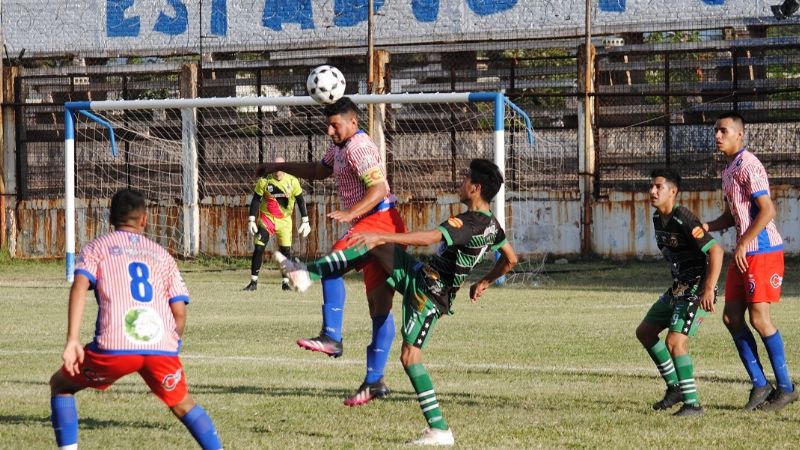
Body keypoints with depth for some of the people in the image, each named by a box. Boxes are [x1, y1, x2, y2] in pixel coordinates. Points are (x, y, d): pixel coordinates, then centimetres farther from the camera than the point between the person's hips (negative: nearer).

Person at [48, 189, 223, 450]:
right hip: (162, 346, 2)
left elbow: (80, 285, -2)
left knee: (61, 385, 21)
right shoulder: (162, 255, 25)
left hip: (114, 344, -2)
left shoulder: (97, 247, 18)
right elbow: (179, 313, 15)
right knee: (183, 405, 26)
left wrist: (72, 341, -10)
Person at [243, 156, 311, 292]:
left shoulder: (292, 182, -7)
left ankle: (285, 282, 9)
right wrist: (251, 220, -8)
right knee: (258, 249, -8)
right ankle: (253, 282, -1)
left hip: (284, 220, 1)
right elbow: (255, 200, -3)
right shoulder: (264, 181, -9)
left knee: (286, 251, -2)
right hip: (266, 218, -1)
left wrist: (305, 221, -1)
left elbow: (300, 201, 2)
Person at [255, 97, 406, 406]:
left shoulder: (358, 147, -12)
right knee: (379, 305, 7)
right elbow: (318, 171, 38)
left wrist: (349, 213, -32)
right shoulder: (339, 148, 20)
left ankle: (331, 336, -35)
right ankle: (375, 381, 8)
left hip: (379, 220, -10)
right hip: (372, 226, 10)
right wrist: (279, 167, 35)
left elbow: (378, 188, -21)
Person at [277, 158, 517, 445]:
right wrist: (485, 282, 28)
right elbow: (510, 259, 18)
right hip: (422, 278, 10)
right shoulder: (491, 224, 5)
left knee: (409, 355, -13)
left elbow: (428, 238, -35)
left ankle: (439, 430, -13)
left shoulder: (469, 222, -24)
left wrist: (382, 236, -36)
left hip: (428, 291, -10)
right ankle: (307, 273, 11)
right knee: (375, 246, 10)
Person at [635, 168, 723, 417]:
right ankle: (675, 387, 24)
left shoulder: (684, 220, -22)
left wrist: (708, 290, -32)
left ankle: (692, 404, -11)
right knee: (644, 331, 15)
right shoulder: (657, 218, 7)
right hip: (678, 287, 10)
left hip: (697, 289, -10)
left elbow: (715, 251, -27)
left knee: (675, 342, -20)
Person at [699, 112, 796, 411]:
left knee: (759, 318, -8)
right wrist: (706, 228, 6)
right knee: (731, 317, 6)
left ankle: (785, 388, 2)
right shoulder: (728, 171, 16)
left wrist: (743, 244, -20)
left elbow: (767, 210, -20)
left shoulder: (748, 166, -14)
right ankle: (760, 384, 11)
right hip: (744, 254, 10)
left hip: (762, 252, -10)